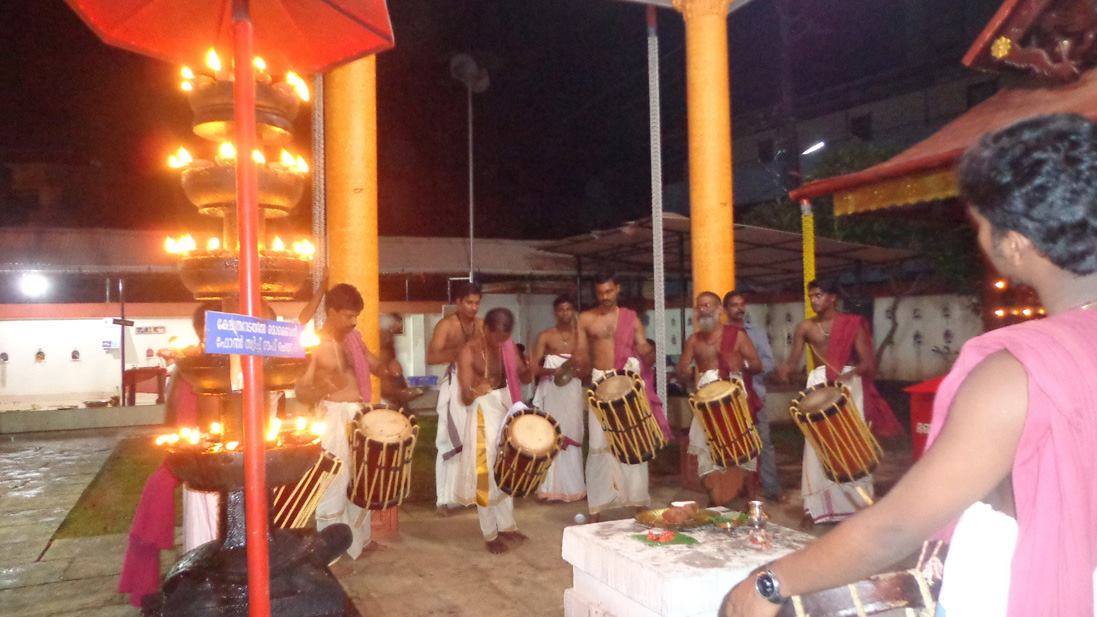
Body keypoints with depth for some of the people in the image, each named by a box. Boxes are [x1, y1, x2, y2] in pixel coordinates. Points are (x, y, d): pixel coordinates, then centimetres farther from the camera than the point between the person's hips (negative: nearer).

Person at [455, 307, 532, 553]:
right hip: (483, 413, -6)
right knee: (485, 471, -1)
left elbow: (523, 378, 2)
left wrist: (529, 369, -21)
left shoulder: (508, 347, -1)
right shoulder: (469, 351, -18)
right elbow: (465, 396, -22)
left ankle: (506, 525, 28)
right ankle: (490, 534, 11)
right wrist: (471, 393, -46)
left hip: (506, 407, 6)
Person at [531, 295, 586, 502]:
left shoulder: (580, 336, 8)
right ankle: (555, 487, -1)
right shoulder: (545, 336, 1)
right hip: (552, 391, -2)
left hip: (573, 391, 2)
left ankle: (572, 486, 10)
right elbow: (534, 367, -6)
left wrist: (577, 366, -12)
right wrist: (555, 370, -21)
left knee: (572, 435, 2)